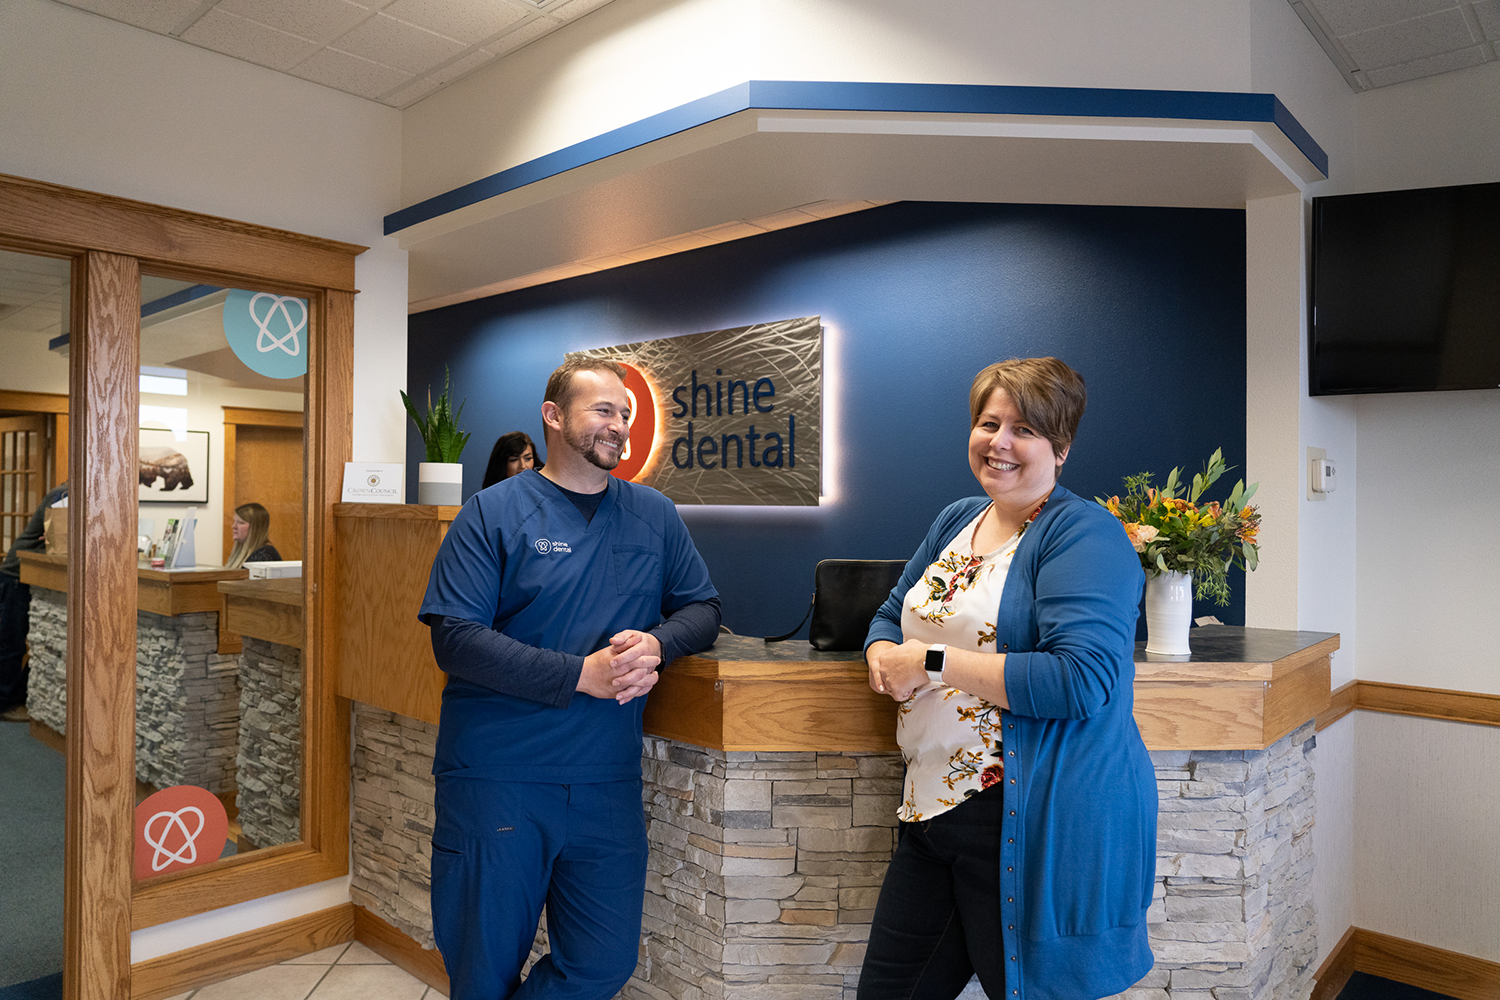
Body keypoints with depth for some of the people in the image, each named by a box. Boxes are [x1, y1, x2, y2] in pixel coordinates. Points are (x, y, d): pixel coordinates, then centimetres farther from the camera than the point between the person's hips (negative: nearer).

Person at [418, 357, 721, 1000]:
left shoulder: (655, 515, 8)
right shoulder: (494, 512, -5)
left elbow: (703, 608, 11)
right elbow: (454, 639, -13)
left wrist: (657, 644, -12)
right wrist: (582, 674, -21)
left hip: (608, 784, 4)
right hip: (495, 781, -3)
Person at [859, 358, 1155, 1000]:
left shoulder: (1084, 534, -11)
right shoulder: (956, 520, 12)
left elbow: (1082, 680, -24)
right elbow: (891, 615, 20)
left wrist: (934, 662, -19)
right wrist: (884, 658, -4)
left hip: (1036, 824, -7)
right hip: (934, 810, 7)